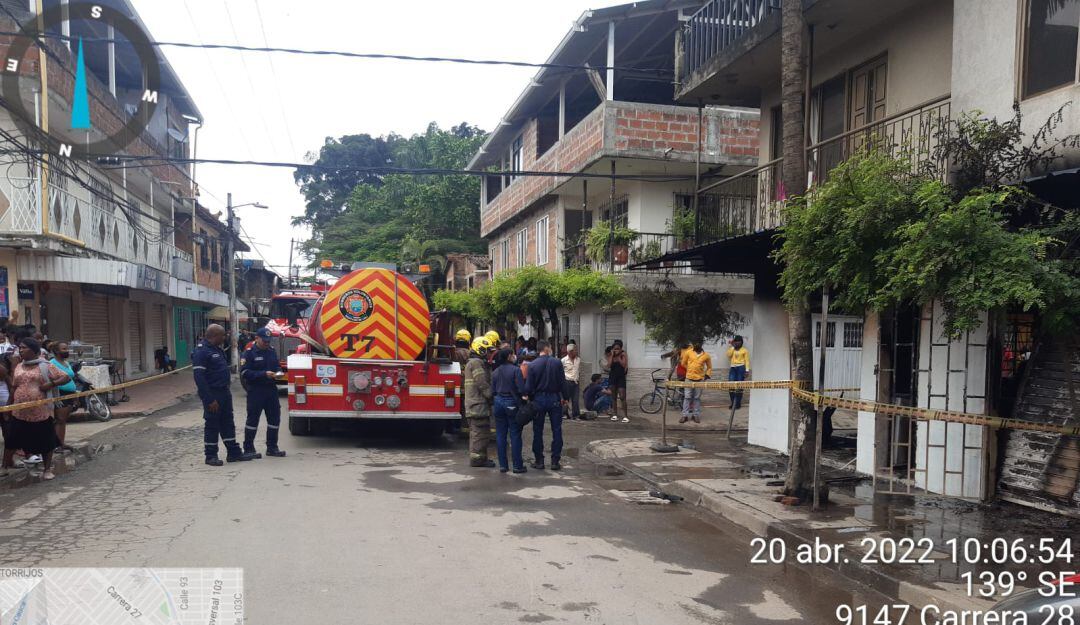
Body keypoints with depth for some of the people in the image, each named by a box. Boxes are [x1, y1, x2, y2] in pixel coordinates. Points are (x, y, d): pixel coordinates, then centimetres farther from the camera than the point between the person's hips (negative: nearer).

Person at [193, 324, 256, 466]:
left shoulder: (217, 349, 13)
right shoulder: (201, 352, -17)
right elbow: (199, 377, -22)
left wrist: (226, 391, 16)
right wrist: (210, 400, -23)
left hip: (224, 392, 9)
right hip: (213, 395, -9)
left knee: (228, 423, 13)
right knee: (212, 425, 1)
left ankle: (234, 452, 20)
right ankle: (211, 456, 12)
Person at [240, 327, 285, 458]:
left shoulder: (272, 351, 12)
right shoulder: (249, 353, -7)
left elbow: (277, 366, 22)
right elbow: (244, 373, -15)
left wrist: (278, 373, -2)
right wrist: (264, 374, -22)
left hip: (271, 390, 6)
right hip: (256, 391, -6)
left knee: (274, 418, 7)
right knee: (253, 419, 2)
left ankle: (272, 448, 17)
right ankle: (248, 449, 11)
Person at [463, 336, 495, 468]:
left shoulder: (472, 363, 21)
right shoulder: (477, 363, -13)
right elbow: (483, 385, -19)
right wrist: (492, 397, -14)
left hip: (473, 406, 11)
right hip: (479, 405, -11)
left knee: (476, 432, 15)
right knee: (481, 432, -7)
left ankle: (476, 457, 22)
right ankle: (477, 458, -5)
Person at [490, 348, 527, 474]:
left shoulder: (495, 372, 7)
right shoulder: (515, 370, -10)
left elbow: (493, 390, 9)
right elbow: (521, 389, -14)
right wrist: (523, 395, 5)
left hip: (498, 402, 5)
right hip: (512, 403, -5)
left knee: (500, 435, 8)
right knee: (515, 435, 1)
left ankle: (502, 465, 9)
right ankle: (517, 465, 3)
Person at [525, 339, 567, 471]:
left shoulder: (533, 365, -6)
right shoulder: (557, 363, -7)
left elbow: (528, 386, -6)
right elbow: (563, 382, -4)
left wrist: (531, 399, 9)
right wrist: (564, 397, 8)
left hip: (539, 399, 1)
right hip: (554, 399, 0)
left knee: (538, 431, 10)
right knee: (556, 430, 7)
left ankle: (539, 461, 12)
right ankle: (555, 461, 6)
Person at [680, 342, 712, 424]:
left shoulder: (706, 355, 3)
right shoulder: (688, 352, 0)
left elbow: (709, 367, 12)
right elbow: (684, 363, 12)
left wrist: (707, 375, 0)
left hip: (700, 379, 0)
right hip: (689, 378, 0)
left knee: (697, 398, 7)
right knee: (687, 397, 0)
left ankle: (696, 415, 14)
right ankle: (685, 415, 3)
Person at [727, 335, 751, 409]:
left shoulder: (744, 350, 5)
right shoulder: (732, 349, 17)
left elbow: (747, 361, 1)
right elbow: (728, 355, -2)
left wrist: (747, 370, -9)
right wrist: (732, 346, 1)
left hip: (741, 368, -3)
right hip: (733, 368, 3)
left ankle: (738, 404, 3)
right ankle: (733, 403, 3)